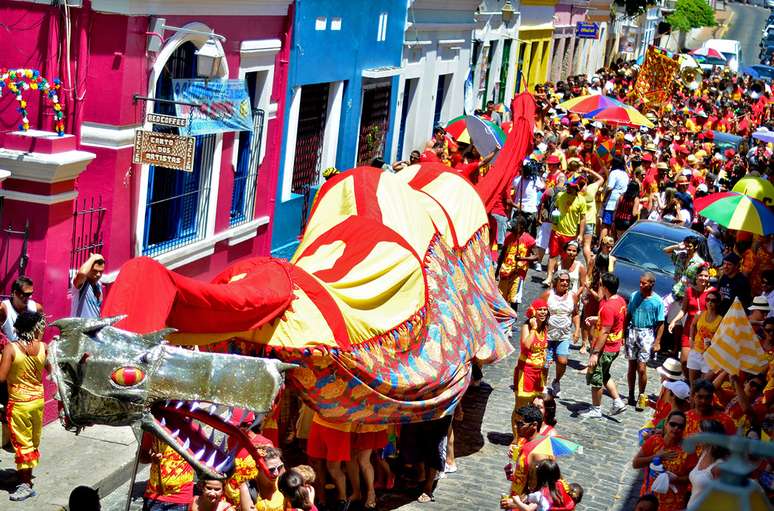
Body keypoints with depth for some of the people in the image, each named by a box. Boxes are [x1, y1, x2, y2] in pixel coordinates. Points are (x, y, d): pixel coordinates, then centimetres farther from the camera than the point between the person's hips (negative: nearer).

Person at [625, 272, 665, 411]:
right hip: (633, 331, 3)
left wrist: (657, 342, -8)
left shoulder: (657, 301, -6)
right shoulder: (634, 295, 4)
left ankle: (641, 397, 9)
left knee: (641, 368, -6)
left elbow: (660, 324, -4)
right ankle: (631, 395, 20)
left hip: (646, 334, -3)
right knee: (632, 366, 8)